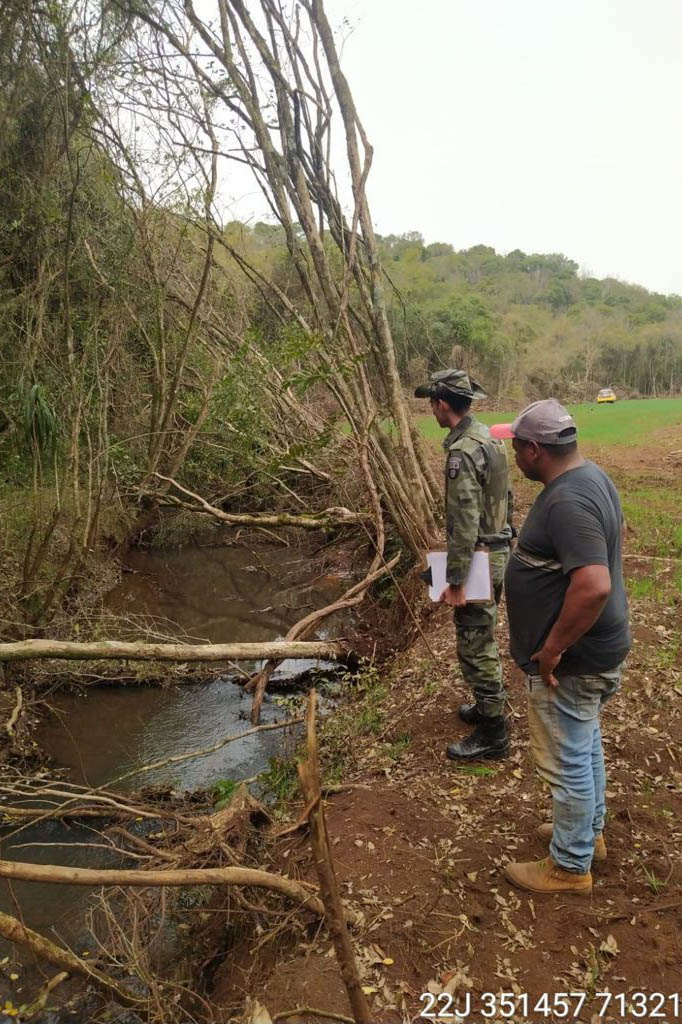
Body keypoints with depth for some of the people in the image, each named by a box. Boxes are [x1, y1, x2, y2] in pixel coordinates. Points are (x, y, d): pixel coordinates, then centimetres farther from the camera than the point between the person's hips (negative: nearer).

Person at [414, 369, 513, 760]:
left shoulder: (462, 452, -23)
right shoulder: (489, 437, 7)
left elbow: (464, 523, -26)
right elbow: (507, 497, 15)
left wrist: (455, 581, -21)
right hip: (498, 553, 10)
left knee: (475, 647, 1)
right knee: (484, 639, 23)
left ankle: (493, 733, 12)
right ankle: (491, 705, 38)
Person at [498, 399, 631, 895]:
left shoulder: (567, 502, -29)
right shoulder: (589, 475, 3)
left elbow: (594, 586, -37)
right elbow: (606, 536, 17)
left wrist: (552, 648, -25)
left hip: (570, 660, -10)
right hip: (590, 650, 10)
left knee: (568, 761, 8)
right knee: (585, 745, 25)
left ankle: (571, 866, 27)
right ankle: (589, 831, 45)